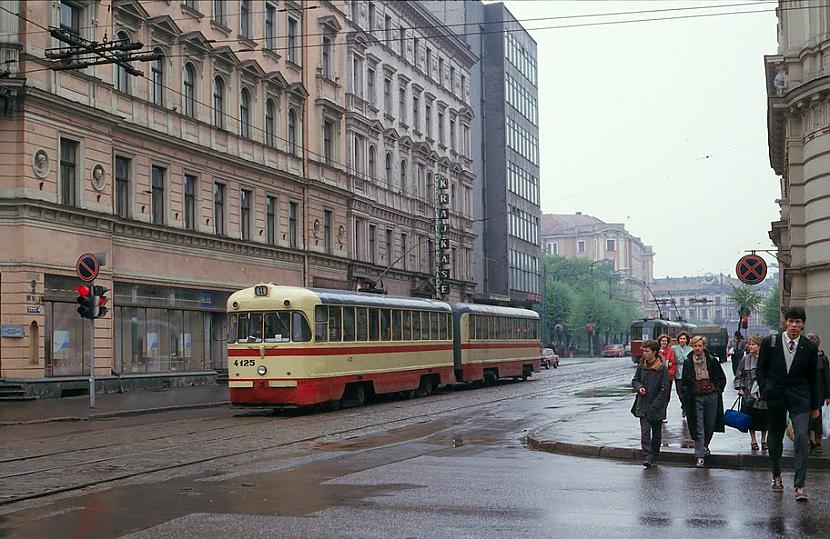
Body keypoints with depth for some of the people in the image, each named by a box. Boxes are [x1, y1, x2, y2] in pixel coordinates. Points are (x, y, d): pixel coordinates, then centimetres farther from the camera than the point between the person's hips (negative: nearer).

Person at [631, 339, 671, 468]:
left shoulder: (662, 368, -11)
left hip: (657, 407, -2)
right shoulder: (641, 365, 3)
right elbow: (635, 380, 15)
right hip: (643, 405, 2)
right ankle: (647, 457, -16)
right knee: (645, 431, -11)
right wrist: (639, 387, -8)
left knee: (657, 433, 10)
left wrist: (654, 406, -13)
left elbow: (665, 389, -10)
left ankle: (654, 458, 23)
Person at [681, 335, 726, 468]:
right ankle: (699, 456, -3)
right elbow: (684, 381, 11)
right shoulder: (688, 362, 2)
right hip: (695, 397, -1)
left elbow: (722, 378, 10)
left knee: (710, 425, 9)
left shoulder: (712, 360, 1)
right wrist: (686, 394, 2)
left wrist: (718, 391, 3)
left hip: (711, 396, 1)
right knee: (698, 428, -4)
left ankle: (704, 446, 36)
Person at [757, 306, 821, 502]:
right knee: (775, 438, 11)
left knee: (801, 437, -15)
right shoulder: (770, 343, -1)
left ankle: (799, 485, -16)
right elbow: (761, 369, 6)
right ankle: (776, 476, 33)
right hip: (775, 396, 1)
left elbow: (812, 377, 8)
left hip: (799, 398, -1)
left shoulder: (809, 348, 0)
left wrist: (815, 405, 11)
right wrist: (765, 391, -6)